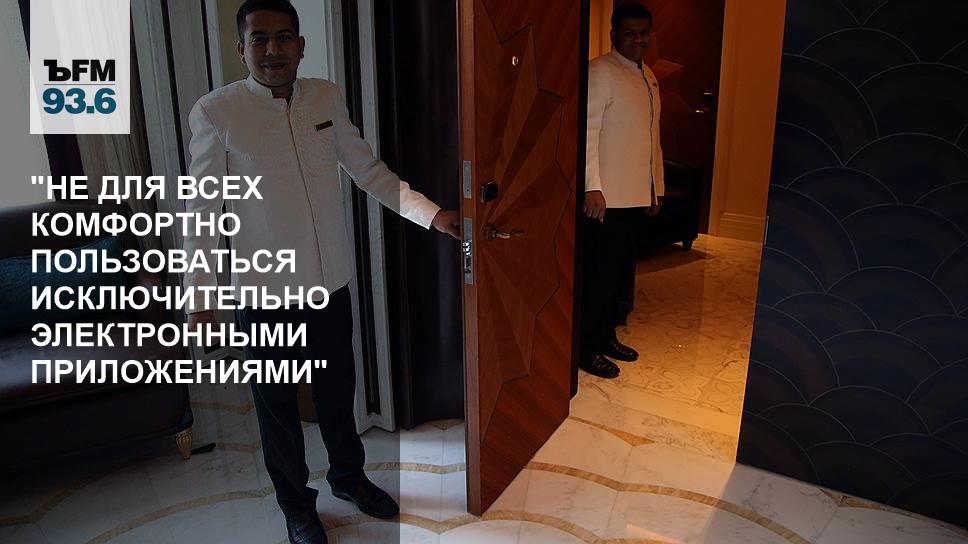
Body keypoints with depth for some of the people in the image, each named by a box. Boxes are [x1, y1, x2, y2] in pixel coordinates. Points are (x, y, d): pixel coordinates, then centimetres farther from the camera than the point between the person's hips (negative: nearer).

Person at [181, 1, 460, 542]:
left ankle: (349, 477, 46)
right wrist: (200, 292, -9)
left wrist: (432, 214, 0)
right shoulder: (216, 112, -12)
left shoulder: (327, 97, -1)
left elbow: (368, 168, 6)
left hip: (331, 283, 4)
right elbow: (203, 209, -9)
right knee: (278, 403, 15)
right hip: (265, 293, -3)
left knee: (337, 391, 20)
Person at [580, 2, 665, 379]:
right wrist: (592, 187, -22)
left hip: (637, 194, 8)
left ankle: (606, 336, 28)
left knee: (623, 270, 14)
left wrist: (657, 186, 20)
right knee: (602, 273, -3)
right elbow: (587, 131, -17)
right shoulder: (600, 72, -9)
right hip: (607, 195, -8)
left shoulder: (648, 76, 17)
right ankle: (588, 349, 10)